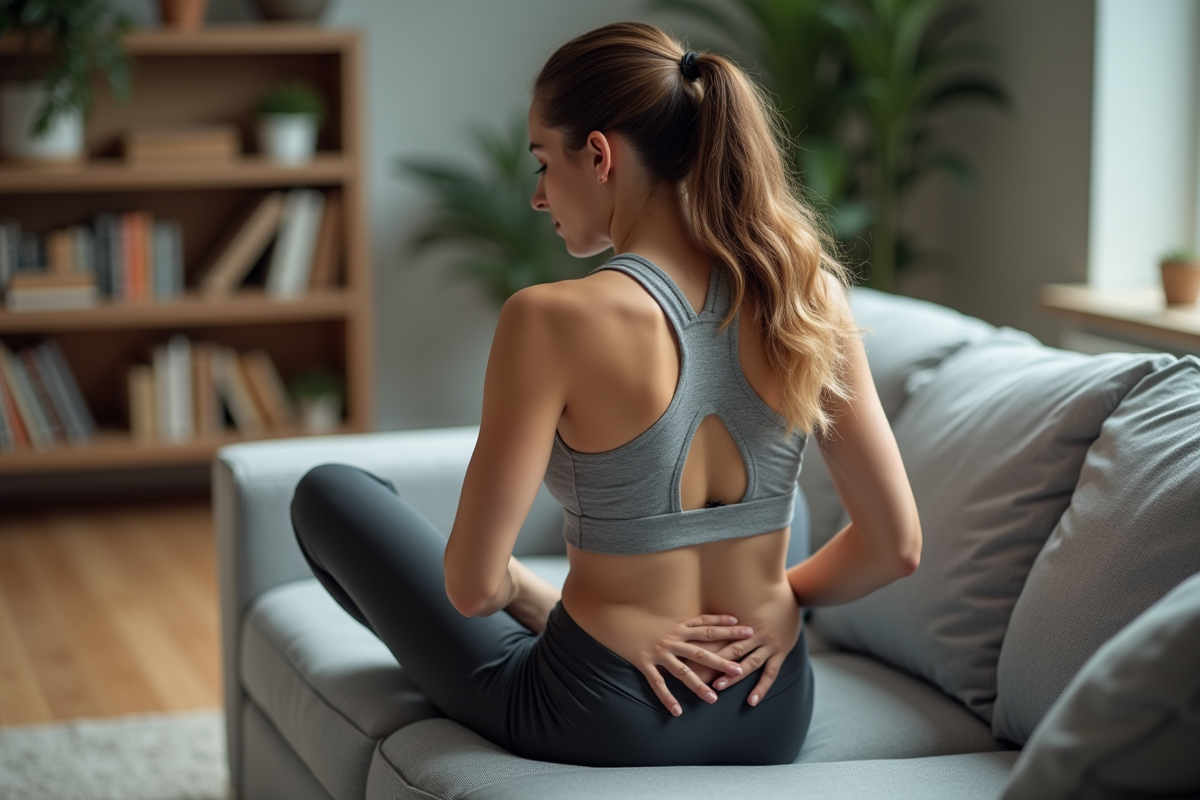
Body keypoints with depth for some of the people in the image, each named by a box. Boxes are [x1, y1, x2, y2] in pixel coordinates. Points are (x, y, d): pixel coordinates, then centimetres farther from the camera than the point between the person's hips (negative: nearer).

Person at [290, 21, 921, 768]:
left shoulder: (553, 321, -23)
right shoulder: (809, 297, -10)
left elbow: (472, 585, -19)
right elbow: (895, 546, -5)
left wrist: (521, 588, 2)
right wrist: (780, 594, 11)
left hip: (602, 727, -4)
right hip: (773, 720, 4)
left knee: (328, 493, 19)